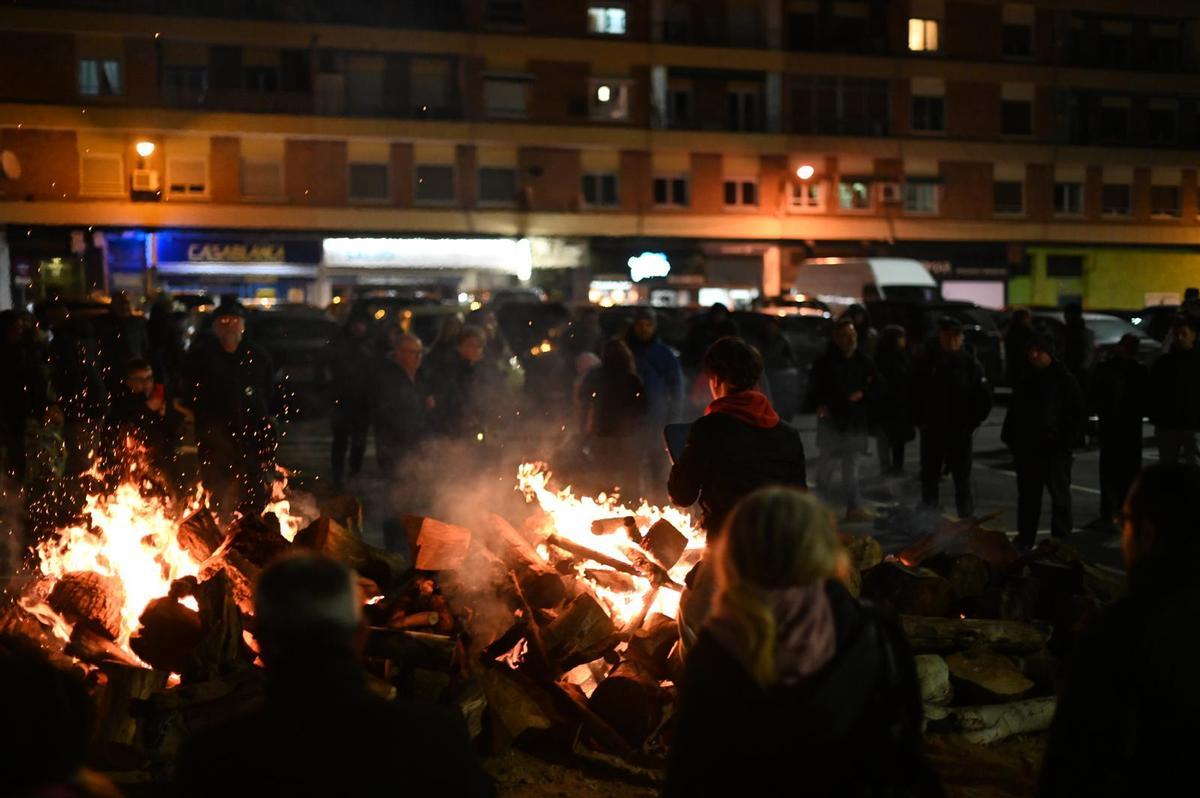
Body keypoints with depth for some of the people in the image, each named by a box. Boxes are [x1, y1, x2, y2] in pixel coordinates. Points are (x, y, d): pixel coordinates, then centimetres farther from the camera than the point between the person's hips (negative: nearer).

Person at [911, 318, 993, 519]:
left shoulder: (970, 363, -3)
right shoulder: (928, 362, 3)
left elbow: (984, 398, 1)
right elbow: (915, 393, 10)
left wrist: (972, 423, -4)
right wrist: (921, 421, 2)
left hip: (961, 433, -2)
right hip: (932, 431, 2)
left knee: (962, 479, 4)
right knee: (929, 478, 10)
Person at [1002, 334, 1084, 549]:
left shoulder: (1064, 379, -3)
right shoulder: (1025, 379, 13)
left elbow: (1077, 412, -4)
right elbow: (1014, 411, 19)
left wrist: (1068, 439, -12)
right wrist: (1009, 436, 10)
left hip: (1055, 448, -5)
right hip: (1027, 448, 5)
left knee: (1060, 494, 1)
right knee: (1027, 494, 11)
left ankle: (1061, 539, 6)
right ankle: (1025, 538, 20)